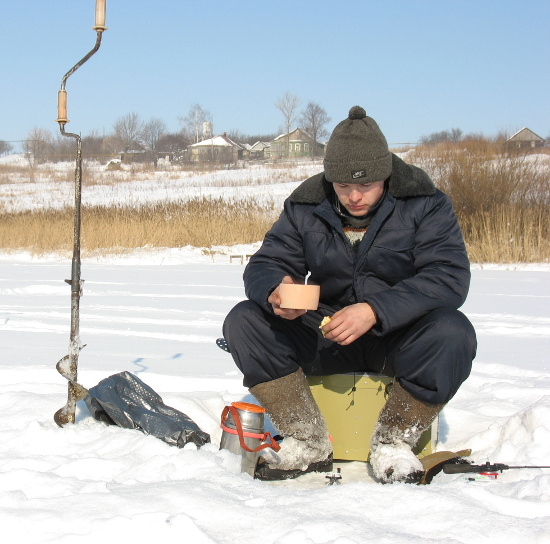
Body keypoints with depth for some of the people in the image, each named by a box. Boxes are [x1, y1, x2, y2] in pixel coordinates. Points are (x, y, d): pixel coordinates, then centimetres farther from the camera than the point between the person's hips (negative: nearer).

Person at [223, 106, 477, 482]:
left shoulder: (425, 204, -10)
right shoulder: (305, 207, -1)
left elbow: (449, 278, -22)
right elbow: (264, 266, -1)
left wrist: (375, 311, -36)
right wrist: (275, 289, -29)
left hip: (401, 336, -3)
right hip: (326, 338, 3)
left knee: (452, 334, -35)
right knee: (243, 322, -17)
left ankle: (393, 442, -14)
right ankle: (309, 442, -12)